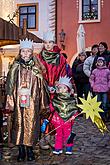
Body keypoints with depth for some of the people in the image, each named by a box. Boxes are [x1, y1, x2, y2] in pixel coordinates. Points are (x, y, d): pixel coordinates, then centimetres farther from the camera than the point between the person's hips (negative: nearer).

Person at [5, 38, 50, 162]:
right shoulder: (15, 68, 4)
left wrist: (43, 104, 4)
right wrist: (10, 99, -4)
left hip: (32, 102, 0)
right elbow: (10, 86, 5)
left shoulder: (36, 69, 6)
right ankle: (21, 150, 14)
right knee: (19, 124, 2)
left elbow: (41, 87, 7)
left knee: (31, 124, 2)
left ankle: (30, 149, 17)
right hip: (19, 102, 0)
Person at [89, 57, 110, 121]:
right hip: (97, 89, 1)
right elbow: (91, 79, 11)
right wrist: (93, 85, 1)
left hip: (105, 89, -1)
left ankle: (104, 116, 5)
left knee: (104, 103, -3)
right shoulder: (94, 71, 4)